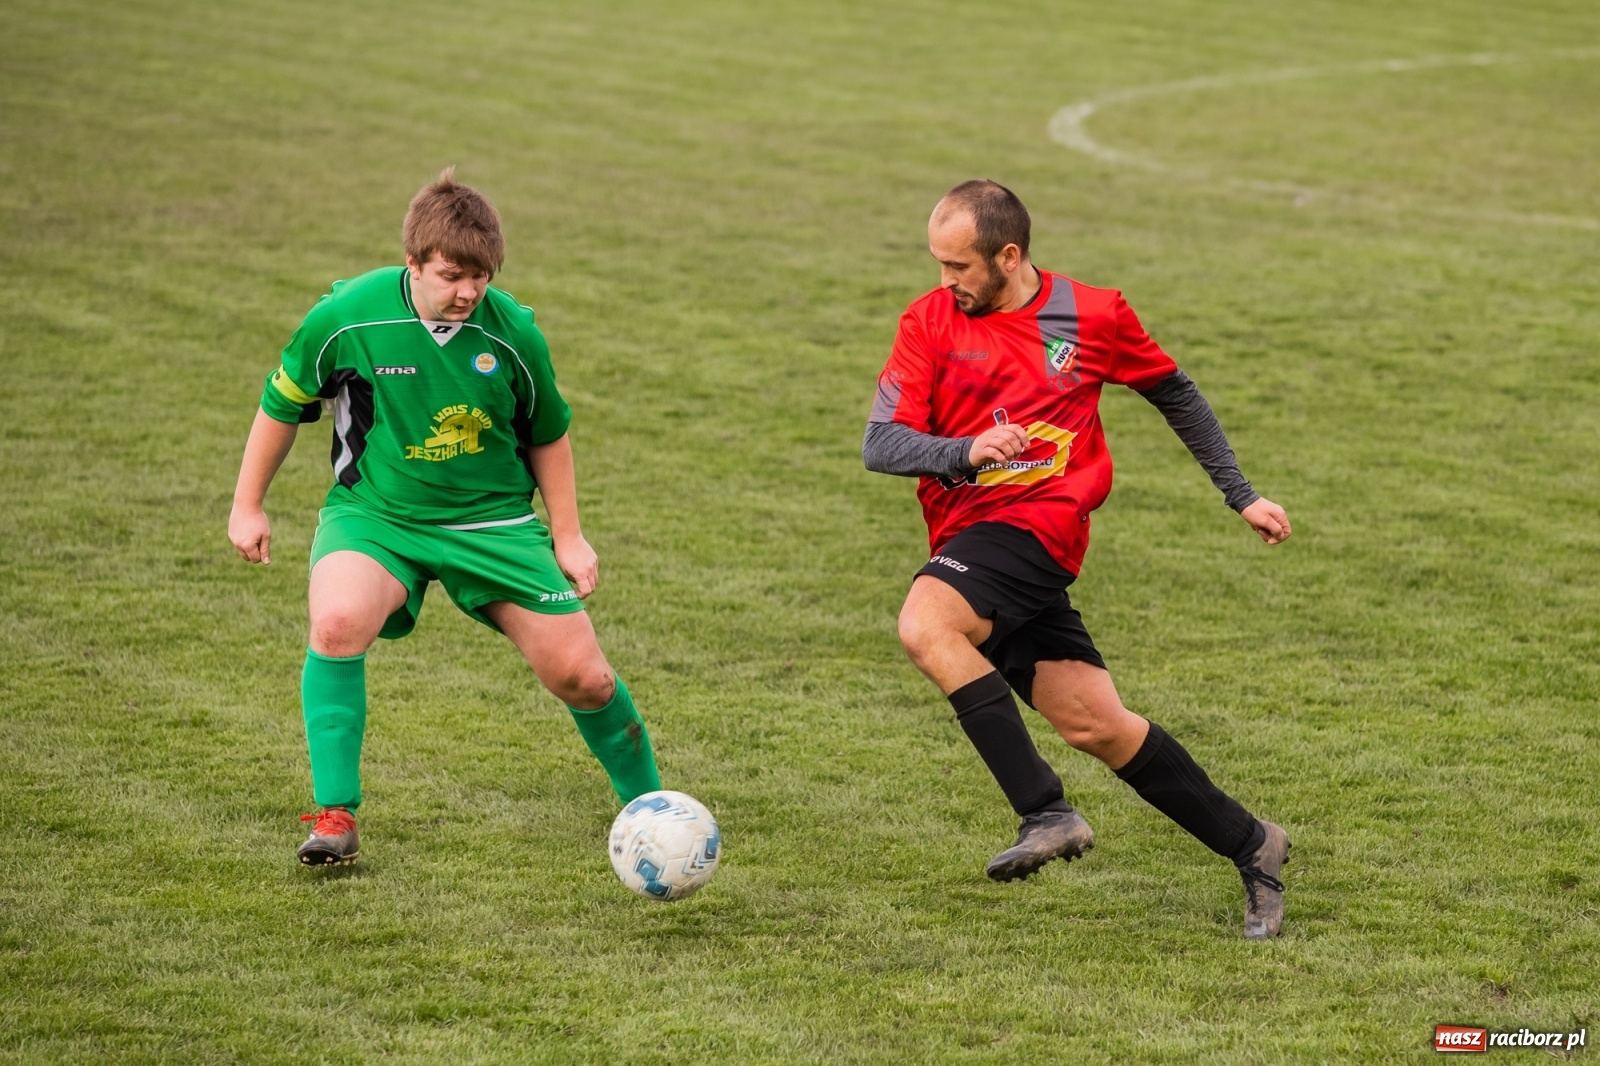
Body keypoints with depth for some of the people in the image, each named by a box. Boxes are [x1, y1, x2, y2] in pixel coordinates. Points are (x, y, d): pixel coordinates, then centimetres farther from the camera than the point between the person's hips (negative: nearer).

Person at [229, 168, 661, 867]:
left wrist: (567, 537, 8)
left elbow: (546, 434, 7)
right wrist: (247, 507, 7)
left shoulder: (511, 332, -11)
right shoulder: (346, 317, -16)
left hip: (492, 520, 2)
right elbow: (283, 405, 2)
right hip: (374, 514, -2)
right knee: (337, 621, -33)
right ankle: (335, 817, -24)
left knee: (581, 675, -1)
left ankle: (649, 805, 27)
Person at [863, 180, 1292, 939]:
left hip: (1038, 521, -4)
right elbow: (880, 444, -2)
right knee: (1094, 724, 2)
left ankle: (1046, 814, -28)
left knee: (925, 626, -30)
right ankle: (1250, 846, 16)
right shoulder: (929, 322, 6)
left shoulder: (1095, 316, 3)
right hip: (967, 529, 4)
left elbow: (1174, 393, 19)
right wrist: (967, 452, -21)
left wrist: (1241, 496, 21)